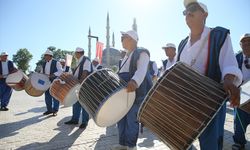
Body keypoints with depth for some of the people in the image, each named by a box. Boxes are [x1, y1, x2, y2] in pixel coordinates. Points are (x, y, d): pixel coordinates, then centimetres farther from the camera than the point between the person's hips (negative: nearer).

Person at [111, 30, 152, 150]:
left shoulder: (141, 53, -9)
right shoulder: (126, 56, 20)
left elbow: (141, 70, -28)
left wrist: (134, 82, -47)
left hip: (137, 91, -8)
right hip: (124, 91, 9)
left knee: (132, 118, -2)